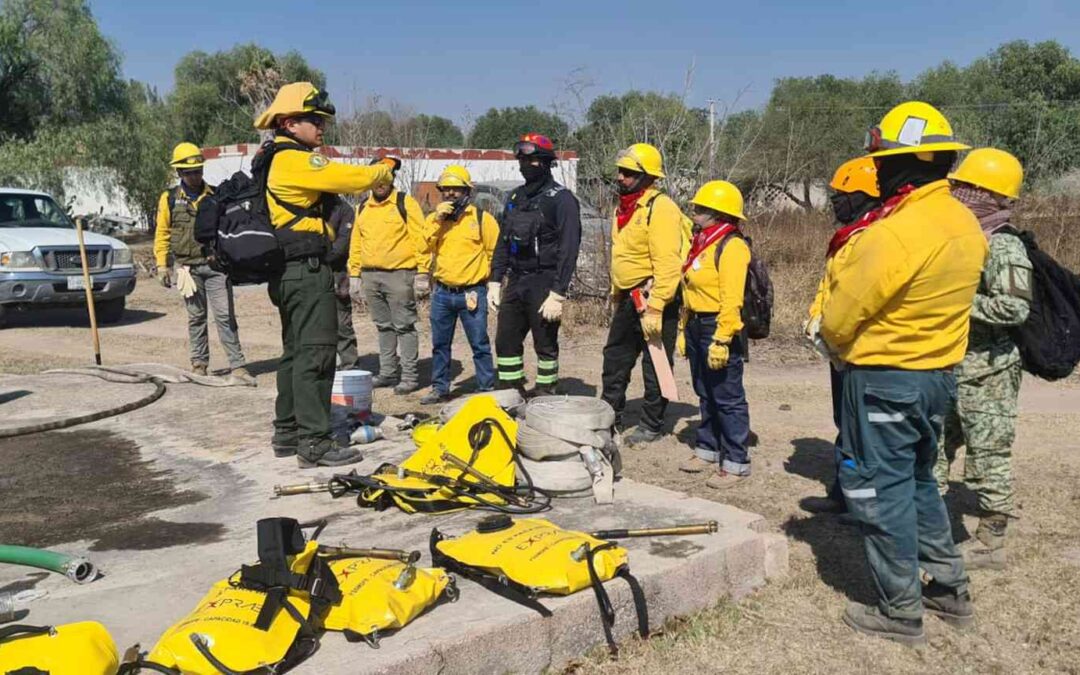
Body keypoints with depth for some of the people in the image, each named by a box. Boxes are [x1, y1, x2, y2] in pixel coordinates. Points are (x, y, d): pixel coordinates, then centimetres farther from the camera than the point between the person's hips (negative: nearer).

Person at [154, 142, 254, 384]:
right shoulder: (170, 199, 5)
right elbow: (162, 234, 9)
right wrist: (162, 265, 4)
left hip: (216, 265, 0)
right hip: (189, 267, 0)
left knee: (225, 315, -5)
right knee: (196, 317, 8)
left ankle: (237, 366, -5)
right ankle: (199, 364, 19)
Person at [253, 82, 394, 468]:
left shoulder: (277, 161, 18)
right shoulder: (297, 161, -14)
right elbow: (352, 179, -17)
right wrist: (384, 171, 2)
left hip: (288, 272, 11)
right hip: (307, 270, -11)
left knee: (296, 352, 16)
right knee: (316, 353, -9)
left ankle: (287, 433, 24)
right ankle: (314, 443, -7)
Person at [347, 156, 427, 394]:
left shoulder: (405, 203, -3)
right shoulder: (362, 208, 15)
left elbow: (420, 238, -7)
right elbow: (356, 242, 19)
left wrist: (422, 272, -13)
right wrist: (355, 273, 14)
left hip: (398, 275, -6)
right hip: (370, 276, 6)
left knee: (404, 326, -2)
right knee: (383, 327, 13)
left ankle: (409, 376, 4)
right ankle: (388, 372, 23)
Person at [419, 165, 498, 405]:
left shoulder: (482, 218, -3)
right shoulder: (434, 218, 9)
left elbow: (496, 252, 1)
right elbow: (423, 246, -5)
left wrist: (483, 274, 3)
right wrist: (437, 220, -13)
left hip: (472, 293, -4)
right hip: (442, 293, 4)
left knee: (479, 345, 1)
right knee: (440, 344, 13)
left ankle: (487, 389, 9)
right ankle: (440, 388, 24)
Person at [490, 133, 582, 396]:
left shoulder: (561, 199, -9)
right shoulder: (516, 197, 14)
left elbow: (568, 249, -15)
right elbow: (503, 241, 18)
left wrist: (557, 294, -20)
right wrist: (495, 281, 10)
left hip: (544, 284, -7)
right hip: (515, 282, 7)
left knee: (545, 345, 3)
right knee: (506, 342, 9)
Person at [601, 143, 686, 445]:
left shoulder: (660, 208, -17)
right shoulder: (624, 209, 13)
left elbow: (667, 264, -24)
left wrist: (654, 308, -27)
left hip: (653, 299, -9)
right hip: (627, 299, 9)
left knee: (655, 367, 4)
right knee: (615, 360, 17)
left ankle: (651, 426, 17)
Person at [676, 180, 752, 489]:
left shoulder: (732, 247, -15)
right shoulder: (702, 243, 15)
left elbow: (731, 299, -21)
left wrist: (721, 340, -24)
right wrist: (684, 330, 18)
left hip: (719, 328, -9)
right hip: (697, 326, 10)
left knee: (728, 399, -2)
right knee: (706, 395, 18)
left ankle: (736, 463, 6)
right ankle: (708, 450, 30)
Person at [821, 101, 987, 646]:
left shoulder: (895, 233, -25)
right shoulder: (966, 225, 2)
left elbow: (838, 319, -17)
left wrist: (843, 349, 4)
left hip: (883, 379, -8)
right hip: (940, 372, 9)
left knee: (880, 490, 4)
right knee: (917, 481, 23)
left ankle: (901, 612, 13)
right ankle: (950, 589, 31)